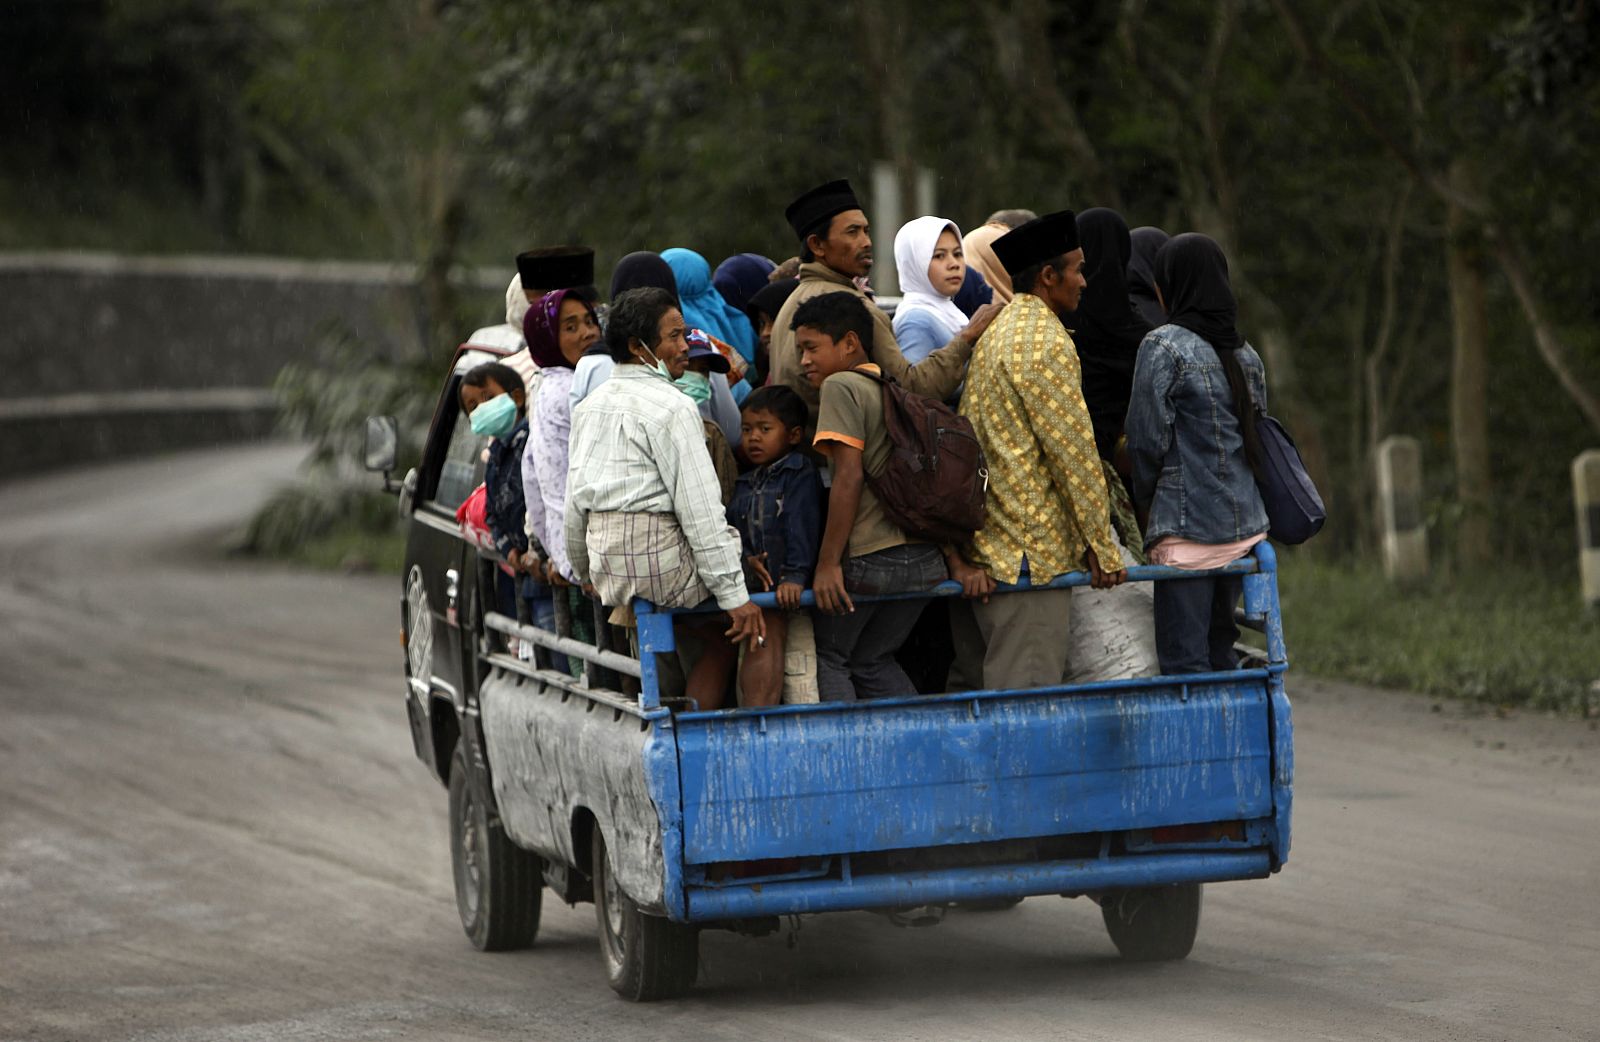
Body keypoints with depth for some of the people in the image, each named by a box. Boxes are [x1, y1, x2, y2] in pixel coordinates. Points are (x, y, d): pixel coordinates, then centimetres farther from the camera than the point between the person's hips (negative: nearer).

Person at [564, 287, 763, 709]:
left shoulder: (590, 405, 14)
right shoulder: (670, 407, -11)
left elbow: (575, 503, 19)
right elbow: (699, 508, -15)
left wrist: (584, 571, 33)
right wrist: (733, 594, -15)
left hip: (605, 560, 9)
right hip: (660, 556, -9)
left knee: (719, 641, 17)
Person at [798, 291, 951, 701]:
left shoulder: (841, 385, -7)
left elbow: (849, 477, -16)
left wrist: (828, 562, -16)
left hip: (869, 559, -8)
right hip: (927, 560, 8)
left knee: (827, 659, 8)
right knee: (872, 661, 21)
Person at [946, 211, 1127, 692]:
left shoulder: (993, 336, 16)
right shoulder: (1048, 345, -12)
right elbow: (1074, 453, -14)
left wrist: (958, 556, 7)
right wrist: (1102, 549, -6)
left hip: (990, 552, 9)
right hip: (1032, 553, -9)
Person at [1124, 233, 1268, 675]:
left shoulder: (1164, 345, -8)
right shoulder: (1245, 355, 12)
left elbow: (1147, 438, -8)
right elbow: (1255, 434, 16)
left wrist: (1147, 496, 8)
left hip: (1186, 525, -7)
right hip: (1245, 525, 7)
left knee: (1184, 660, -7)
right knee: (1220, 653, 13)